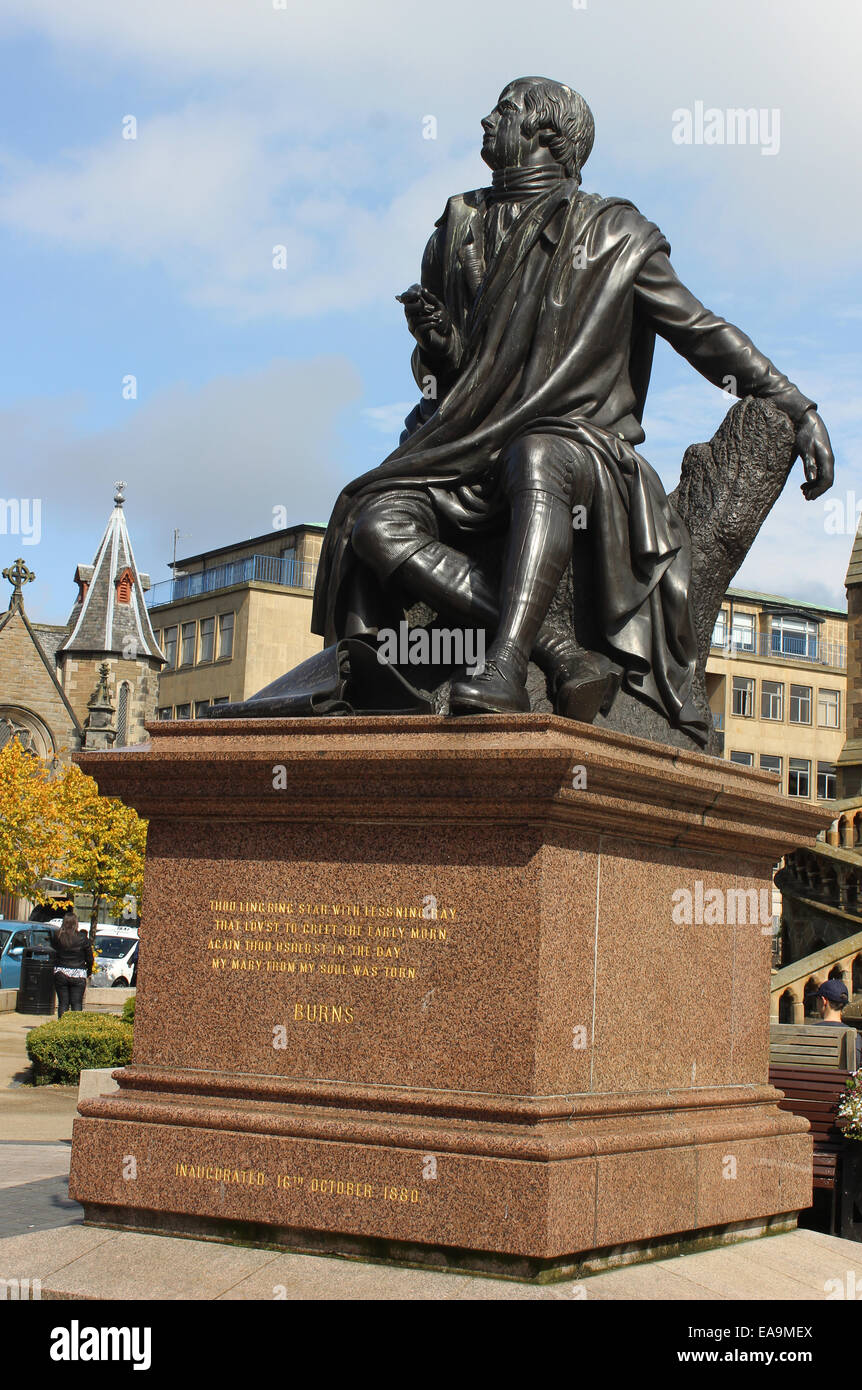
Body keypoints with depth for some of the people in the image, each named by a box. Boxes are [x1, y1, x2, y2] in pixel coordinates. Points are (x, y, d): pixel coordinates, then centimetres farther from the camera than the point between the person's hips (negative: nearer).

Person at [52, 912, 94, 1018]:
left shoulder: (58, 938, -2)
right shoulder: (82, 938, -5)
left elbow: (55, 956, 1)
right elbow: (89, 958, 0)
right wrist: (89, 972, 16)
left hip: (60, 974, 1)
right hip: (78, 975, -1)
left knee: (62, 1003, 7)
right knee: (77, 1004, 4)